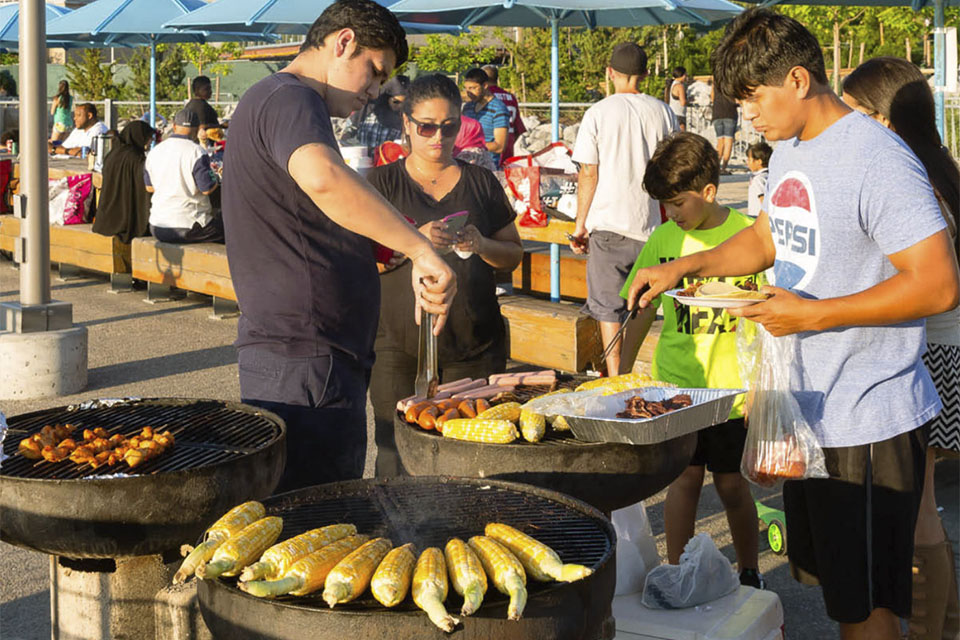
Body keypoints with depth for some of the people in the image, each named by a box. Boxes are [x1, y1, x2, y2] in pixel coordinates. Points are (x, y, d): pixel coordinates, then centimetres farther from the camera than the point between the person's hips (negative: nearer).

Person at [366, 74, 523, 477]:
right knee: (398, 461, -4)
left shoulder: (481, 183, 11)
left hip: (474, 348, 2)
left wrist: (481, 245, -8)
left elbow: (514, 255, 14)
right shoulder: (383, 183, 6)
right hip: (400, 345, -1)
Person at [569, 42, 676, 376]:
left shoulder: (598, 113, -5)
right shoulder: (662, 112, 3)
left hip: (608, 223, -3)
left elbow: (589, 174, -5)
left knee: (608, 308, 3)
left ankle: (615, 378, 3)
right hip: (651, 223, 3)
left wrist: (580, 224, 3)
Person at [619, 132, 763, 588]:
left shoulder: (748, 234, -6)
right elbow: (644, 310, 12)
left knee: (731, 482, 8)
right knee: (685, 476, 4)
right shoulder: (663, 239, 3)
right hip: (676, 382, 2)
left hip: (732, 384, -2)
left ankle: (749, 574, 28)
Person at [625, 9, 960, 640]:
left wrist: (813, 315, -22)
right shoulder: (790, 149, 9)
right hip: (808, 406, 9)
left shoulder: (877, 160, -20)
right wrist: (684, 267, 12)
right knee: (829, 578, 20)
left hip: (869, 422, -9)